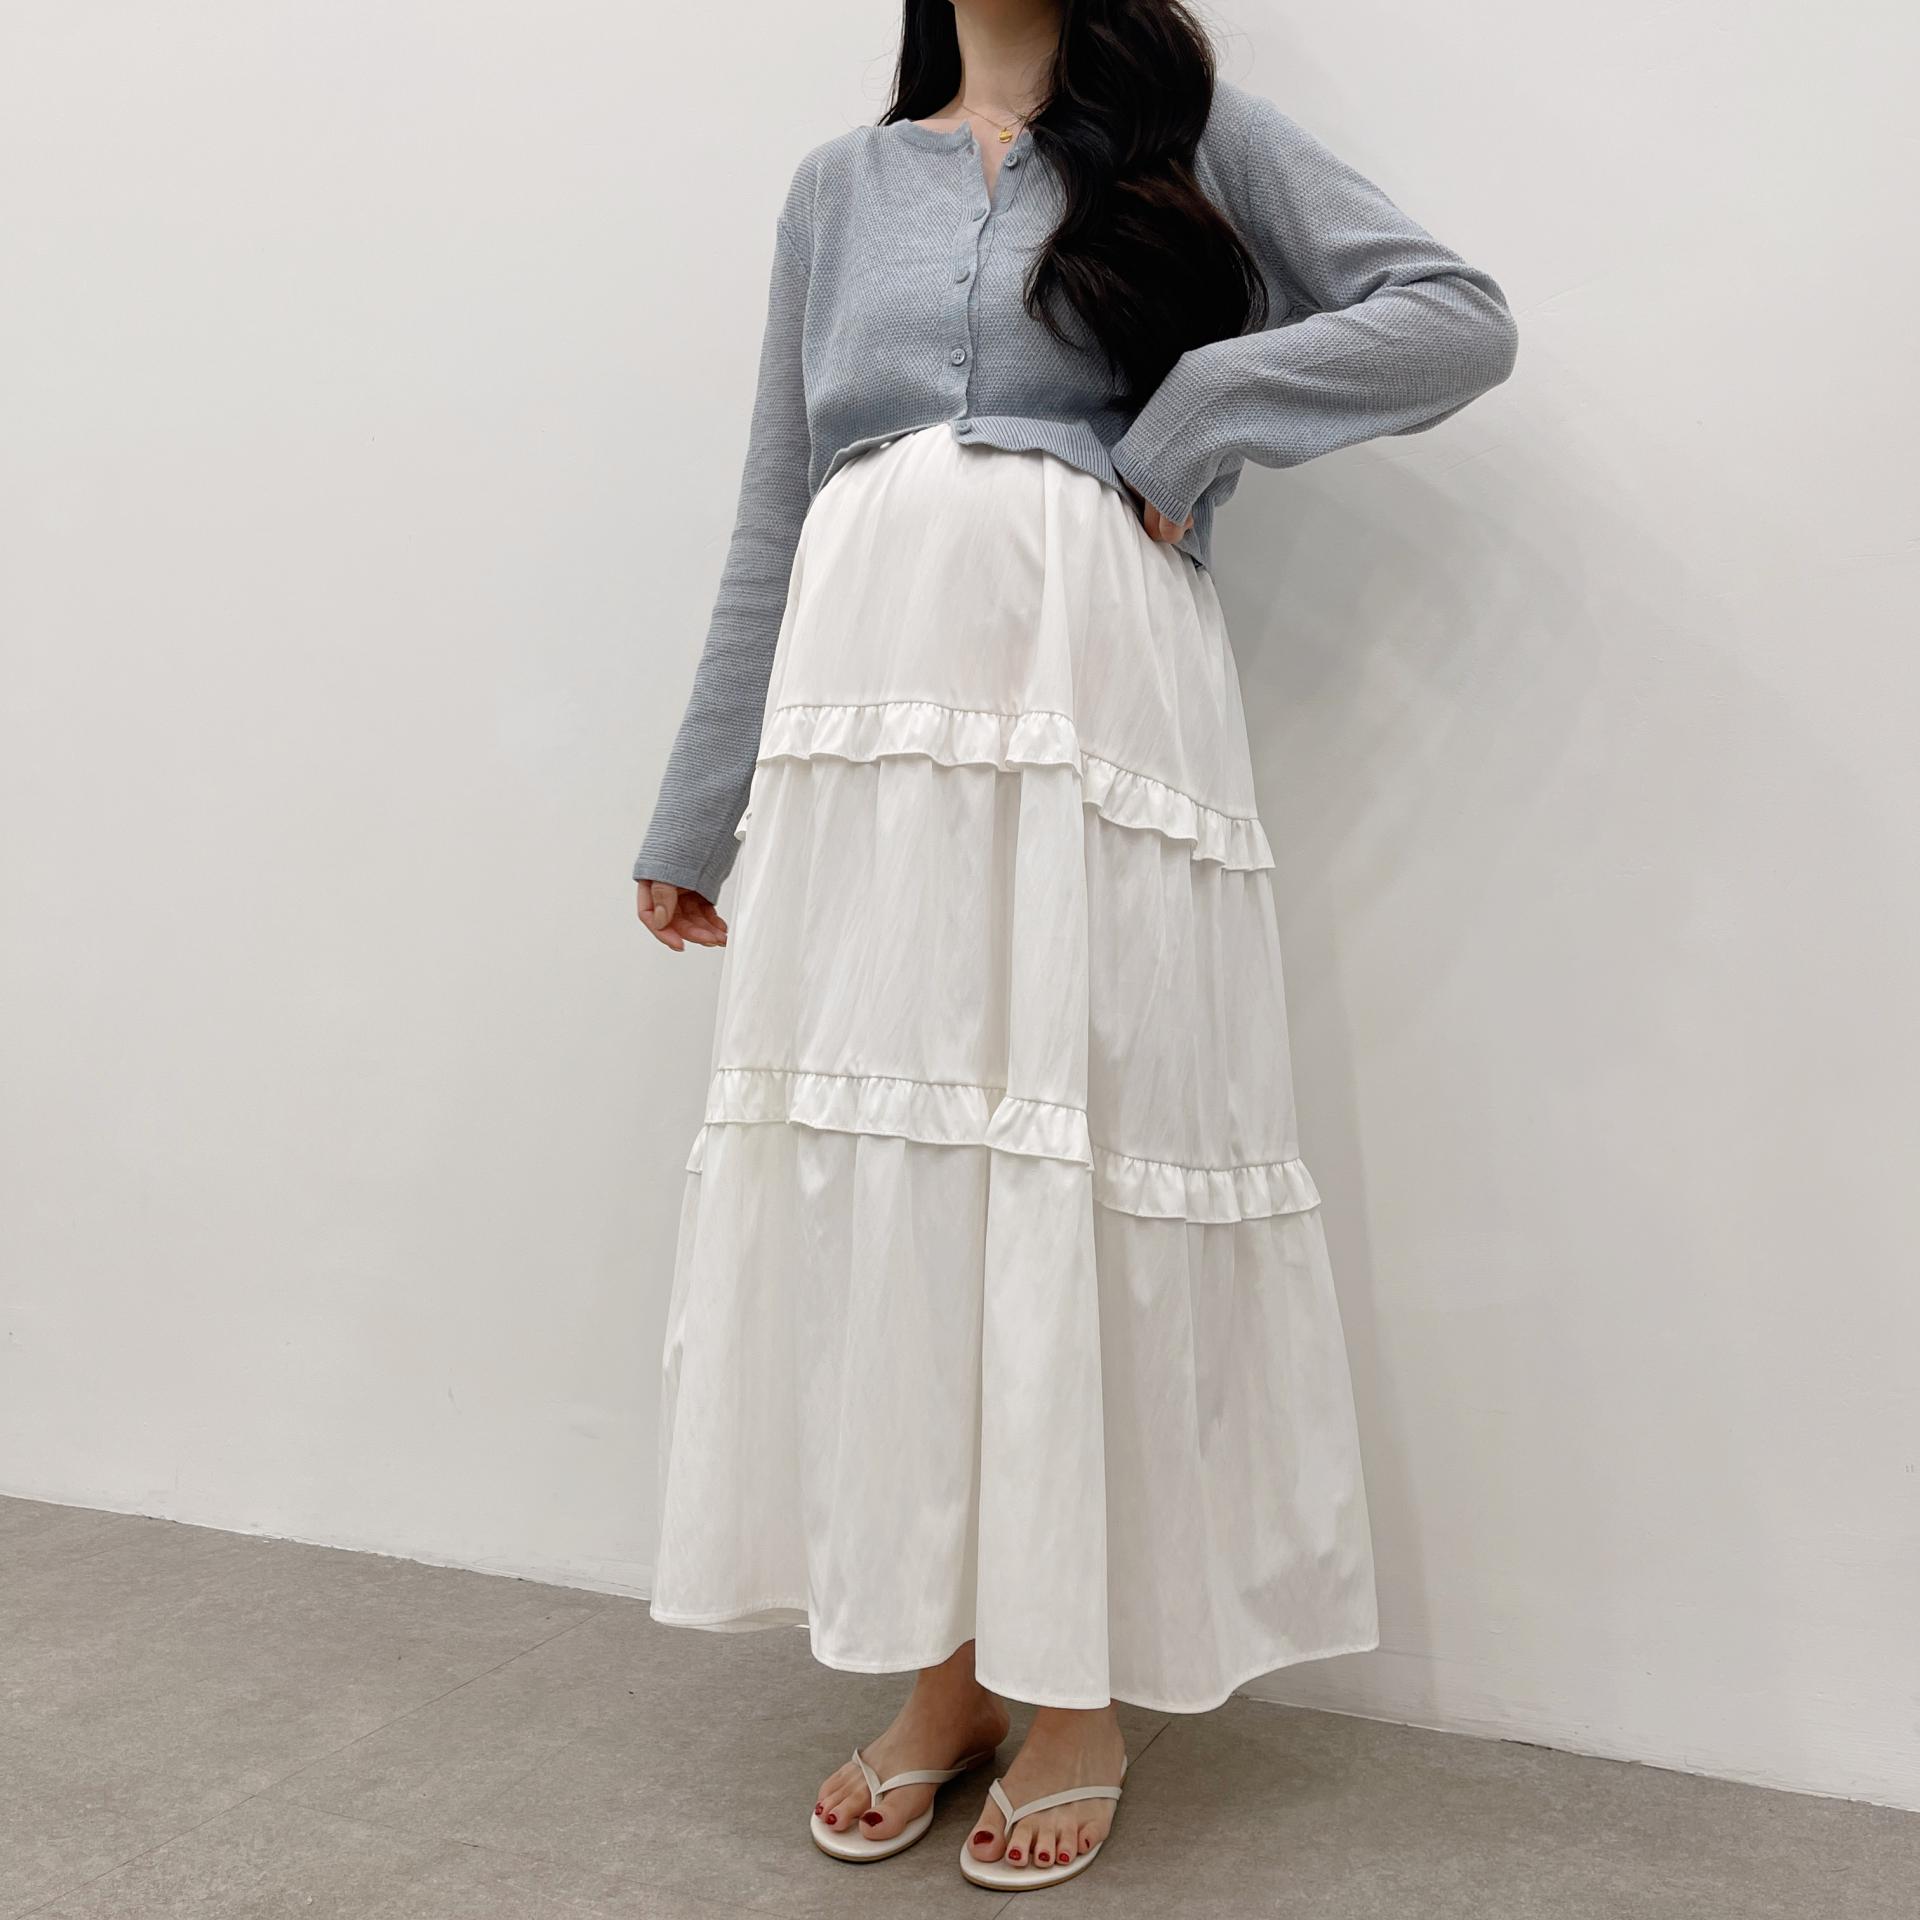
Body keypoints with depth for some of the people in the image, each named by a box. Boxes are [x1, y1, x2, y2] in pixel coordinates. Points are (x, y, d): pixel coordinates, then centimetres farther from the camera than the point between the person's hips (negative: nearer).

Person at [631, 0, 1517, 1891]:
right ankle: (945, 1667, 16)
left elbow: (1458, 314, 6)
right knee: (884, 1168, 1)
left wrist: (1190, 424, -5)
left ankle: (1084, 1688, 12)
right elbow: (772, 527, 19)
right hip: (870, 711, 3)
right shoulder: (840, 186, 22)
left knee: (1083, 1164, -3)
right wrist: (694, 817, 17)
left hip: (1093, 699, -3)